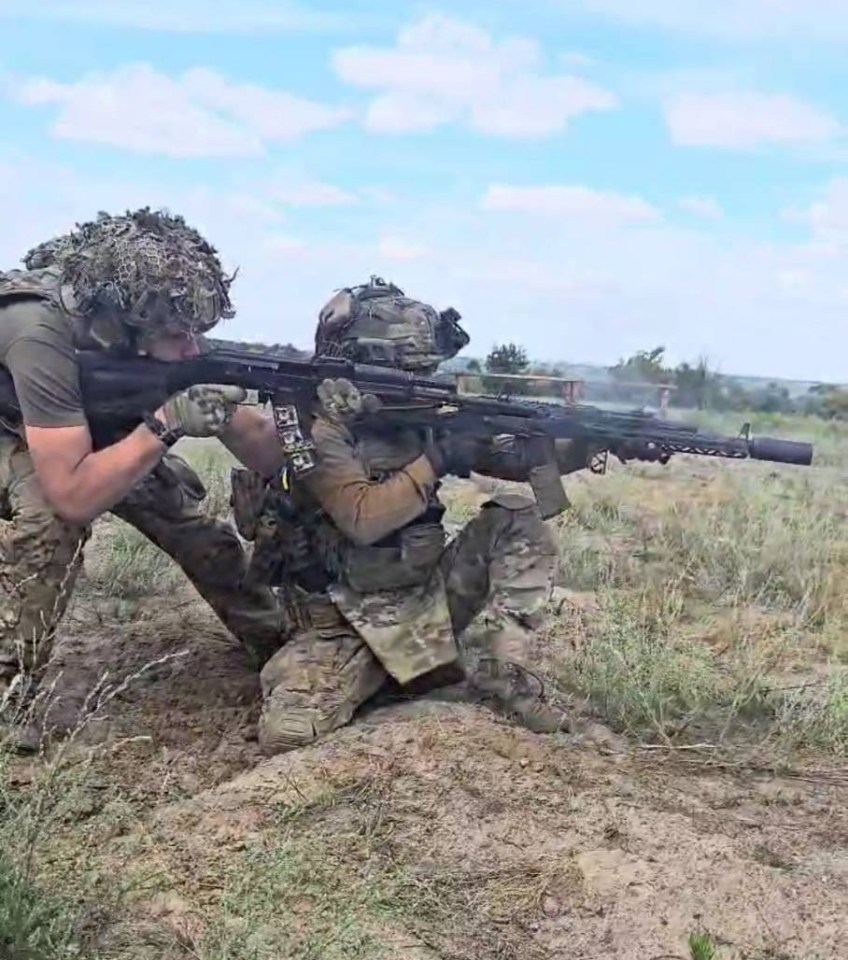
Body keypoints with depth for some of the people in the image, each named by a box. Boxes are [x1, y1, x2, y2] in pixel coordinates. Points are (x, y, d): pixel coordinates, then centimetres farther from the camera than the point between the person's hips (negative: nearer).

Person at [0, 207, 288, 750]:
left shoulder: (154, 333, -26)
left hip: (85, 427, 6)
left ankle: (276, 641, 13)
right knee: (49, 512, -33)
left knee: (180, 496, -4)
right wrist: (167, 424, -47)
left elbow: (245, 430, -17)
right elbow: (72, 496, -44)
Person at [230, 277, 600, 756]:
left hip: (427, 598, 5)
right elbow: (362, 518, -28)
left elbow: (516, 459, 4)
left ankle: (498, 672, -10)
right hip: (345, 623, -5)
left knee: (521, 523, -10)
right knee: (288, 734, -27)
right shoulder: (316, 427, -15)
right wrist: (437, 459, -24)